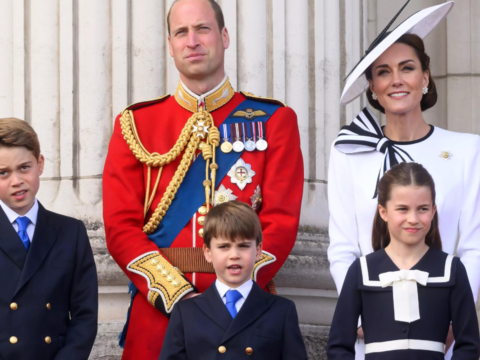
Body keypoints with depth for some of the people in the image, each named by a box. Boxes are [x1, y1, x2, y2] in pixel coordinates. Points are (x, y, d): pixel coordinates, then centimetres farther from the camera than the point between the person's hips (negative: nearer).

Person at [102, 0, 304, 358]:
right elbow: (121, 225, 0)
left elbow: (281, 221, -2)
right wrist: (178, 297, -13)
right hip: (156, 309, 1)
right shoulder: (135, 125, 8)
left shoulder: (274, 121, 6)